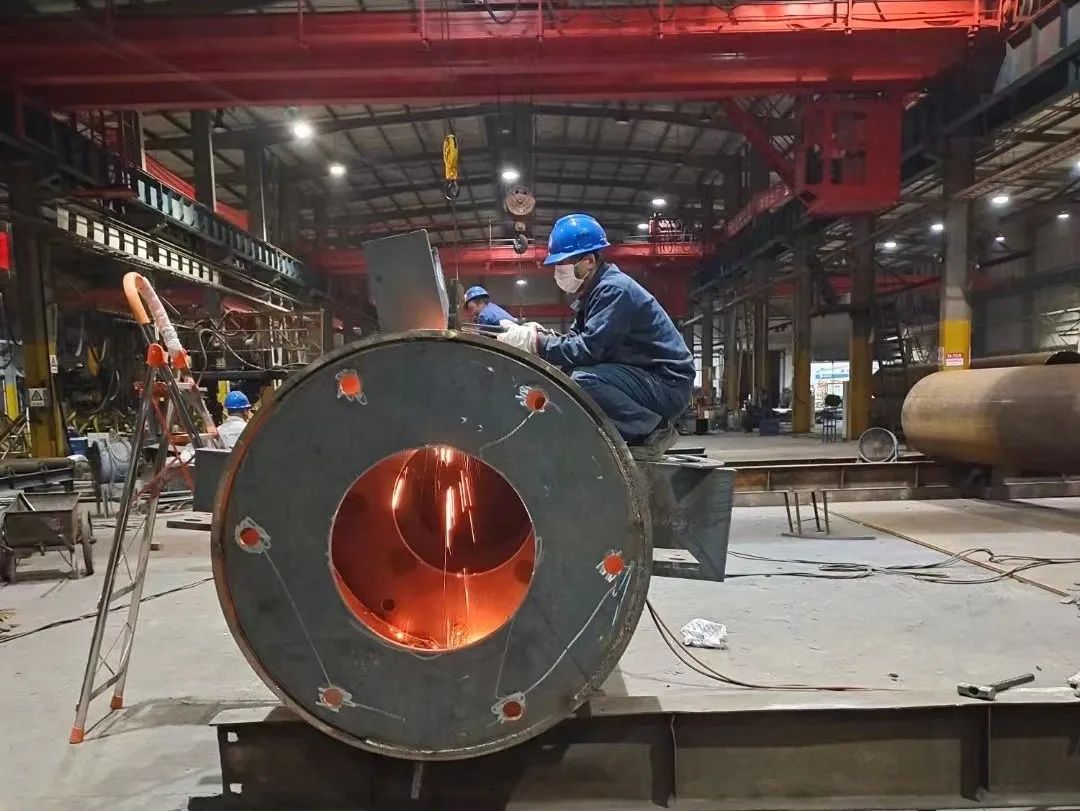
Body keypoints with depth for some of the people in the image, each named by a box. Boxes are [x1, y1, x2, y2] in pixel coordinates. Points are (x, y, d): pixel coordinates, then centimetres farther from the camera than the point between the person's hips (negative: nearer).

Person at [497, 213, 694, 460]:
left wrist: (535, 343, -20)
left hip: (668, 383, -10)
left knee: (583, 381, -29)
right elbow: (577, 341, 10)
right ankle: (640, 431, 6)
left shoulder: (614, 289, -18)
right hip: (640, 377, 10)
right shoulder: (594, 290, 12)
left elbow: (588, 349, -26)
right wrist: (536, 336, -5)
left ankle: (655, 430, -11)